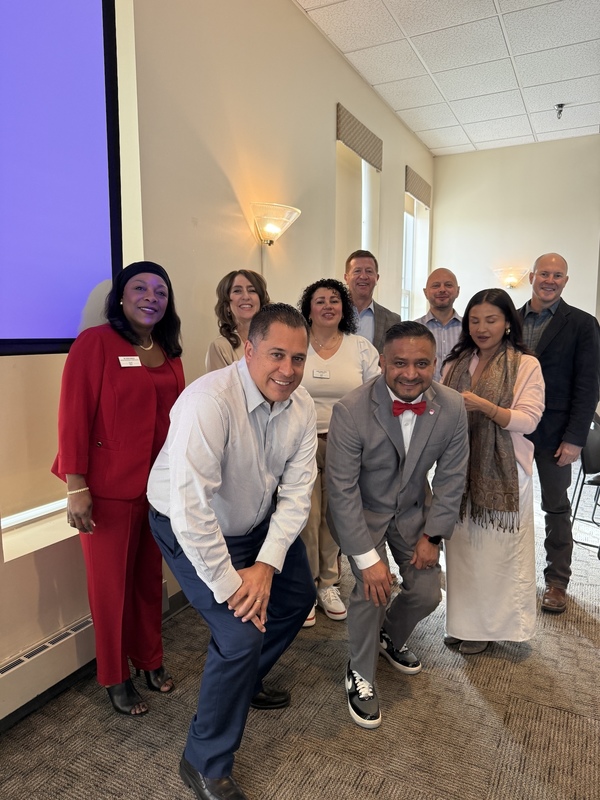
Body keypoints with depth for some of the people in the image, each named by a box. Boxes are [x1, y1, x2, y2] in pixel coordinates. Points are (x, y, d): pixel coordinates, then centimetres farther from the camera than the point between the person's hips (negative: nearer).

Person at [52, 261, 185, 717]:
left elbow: (176, 417, 10)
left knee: (150, 577, 17)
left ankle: (151, 660, 39)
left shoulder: (170, 353, 7)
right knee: (111, 583, 11)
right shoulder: (95, 343, -10)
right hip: (109, 486, -5)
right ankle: (115, 677, 31)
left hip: (159, 484, 5)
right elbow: (74, 417, -13)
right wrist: (76, 487, -15)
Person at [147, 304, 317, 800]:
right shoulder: (210, 400, -34)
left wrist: (267, 565, -21)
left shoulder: (303, 407, -13)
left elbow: (297, 490, -11)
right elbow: (191, 506, -36)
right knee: (242, 634, -16)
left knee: (299, 596, 20)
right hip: (192, 530, -7)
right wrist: (228, 585, -29)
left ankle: (244, 681, 46)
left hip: (258, 522, 8)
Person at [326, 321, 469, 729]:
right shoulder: (350, 410, -29)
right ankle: (361, 675, 10)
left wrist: (433, 534, -5)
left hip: (414, 509, 4)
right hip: (360, 512, -4)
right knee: (372, 586, -19)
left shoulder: (453, 408, -18)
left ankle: (391, 637, 39)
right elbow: (343, 490, -25)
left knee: (427, 593, 3)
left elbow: (451, 477, -5)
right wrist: (367, 559, -26)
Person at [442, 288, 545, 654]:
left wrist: (484, 406, -24)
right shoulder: (456, 365, 11)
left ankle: (490, 624, 24)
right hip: (460, 469, 4)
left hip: (504, 473, -3)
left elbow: (528, 420, -11)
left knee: (498, 550, 4)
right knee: (462, 547, 7)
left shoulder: (526, 365, -2)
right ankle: (463, 621, 24)